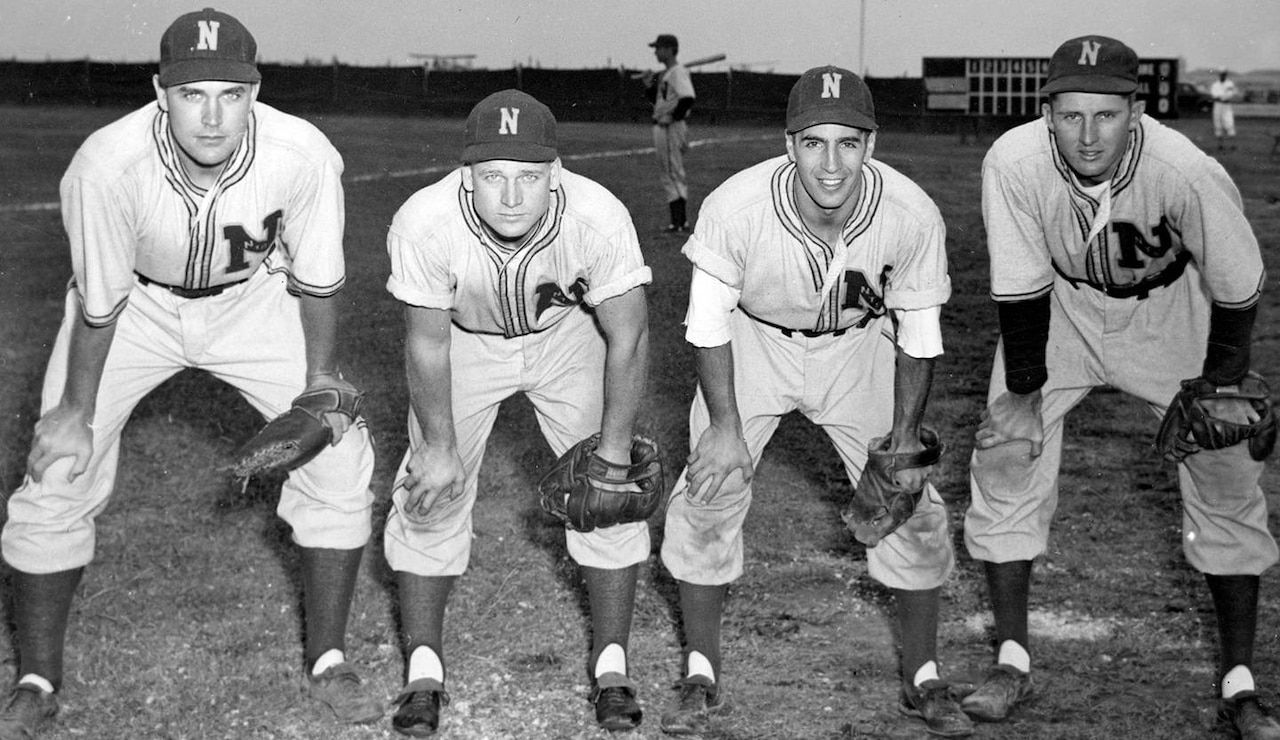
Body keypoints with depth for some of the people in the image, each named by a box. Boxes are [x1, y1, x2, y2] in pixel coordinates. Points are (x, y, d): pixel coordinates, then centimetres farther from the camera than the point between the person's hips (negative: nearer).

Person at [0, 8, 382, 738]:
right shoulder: (106, 165, -35)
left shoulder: (304, 156, -33)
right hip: (137, 304, -1)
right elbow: (100, 302, -20)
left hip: (253, 301, 1)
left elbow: (316, 278, -15)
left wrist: (321, 376, -5)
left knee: (340, 453, -7)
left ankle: (329, 659, 11)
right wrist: (77, 409, -9)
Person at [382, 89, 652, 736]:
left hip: (568, 336, 0)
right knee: (431, 493, -4)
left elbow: (628, 335, -22)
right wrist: (440, 446, -14)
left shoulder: (599, 217, -36)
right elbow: (427, 343, -20)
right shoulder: (422, 224, -36)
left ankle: (611, 665, 11)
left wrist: (614, 448, -19)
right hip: (466, 341, 0)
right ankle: (423, 670, 10)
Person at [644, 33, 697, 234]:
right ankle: (677, 221, 18)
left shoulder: (678, 72, -14)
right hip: (661, 127, 10)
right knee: (667, 177, 12)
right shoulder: (664, 74, 17)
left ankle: (682, 223, -7)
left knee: (675, 174, -9)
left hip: (673, 128, -10)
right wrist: (649, 88, 8)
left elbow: (688, 98, -27)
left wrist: (675, 116, -17)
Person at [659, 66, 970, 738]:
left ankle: (923, 681, 17)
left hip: (858, 346, 1)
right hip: (753, 341, -1)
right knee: (707, 495, -8)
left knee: (914, 503, -2)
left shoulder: (912, 217, -29)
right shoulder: (735, 209, -34)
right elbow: (709, 323, -16)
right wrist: (726, 423, -17)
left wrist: (905, 437, -12)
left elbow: (918, 336, -12)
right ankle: (701, 677, 11)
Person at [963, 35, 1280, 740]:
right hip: (1060, 308, 1)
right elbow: (1021, 289, -19)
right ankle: (1012, 661, 5)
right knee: (1003, 455, -7)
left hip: (1170, 312, -1)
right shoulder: (1013, 162, -31)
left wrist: (1216, 390, -11)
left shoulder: (1188, 173, -34)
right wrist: (1025, 394, -13)